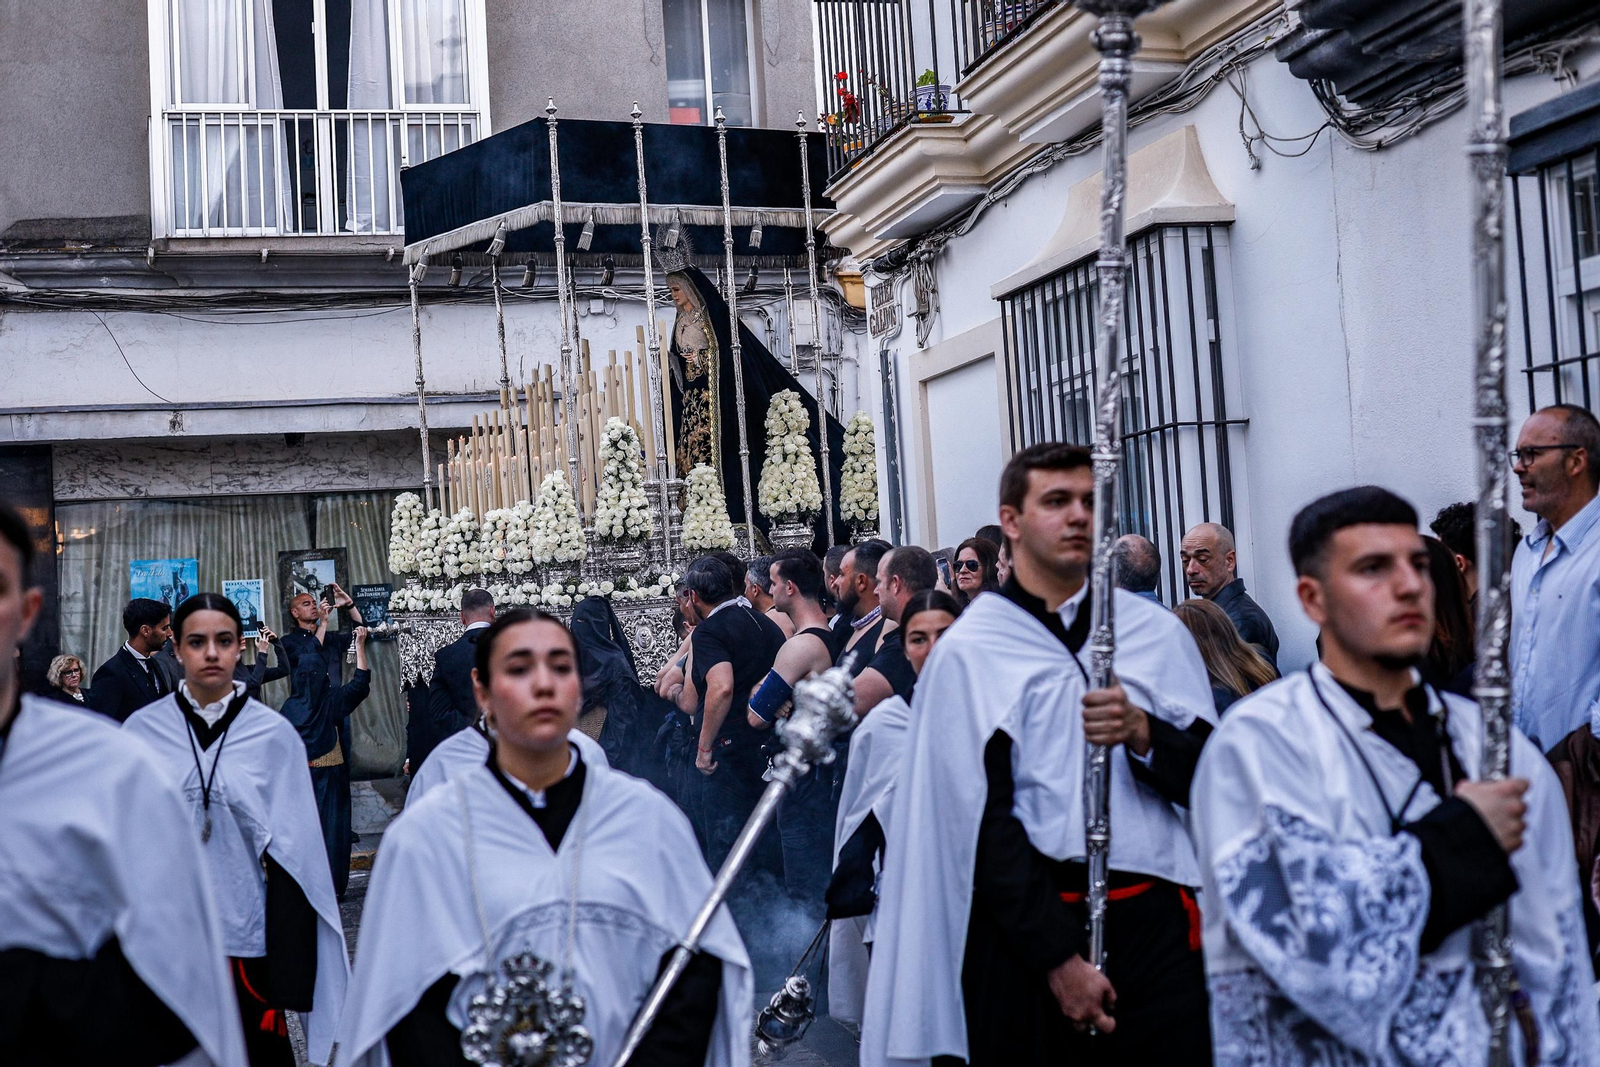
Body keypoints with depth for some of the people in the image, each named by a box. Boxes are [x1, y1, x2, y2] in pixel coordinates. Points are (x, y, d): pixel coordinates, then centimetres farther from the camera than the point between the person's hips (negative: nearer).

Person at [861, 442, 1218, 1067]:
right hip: (1026, 924, -2)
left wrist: (1142, 734, -14)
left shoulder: (1155, 631, 8)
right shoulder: (969, 652, -2)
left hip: (1153, 920, 3)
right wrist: (1059, 958, -10)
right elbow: (980, 821, -5)